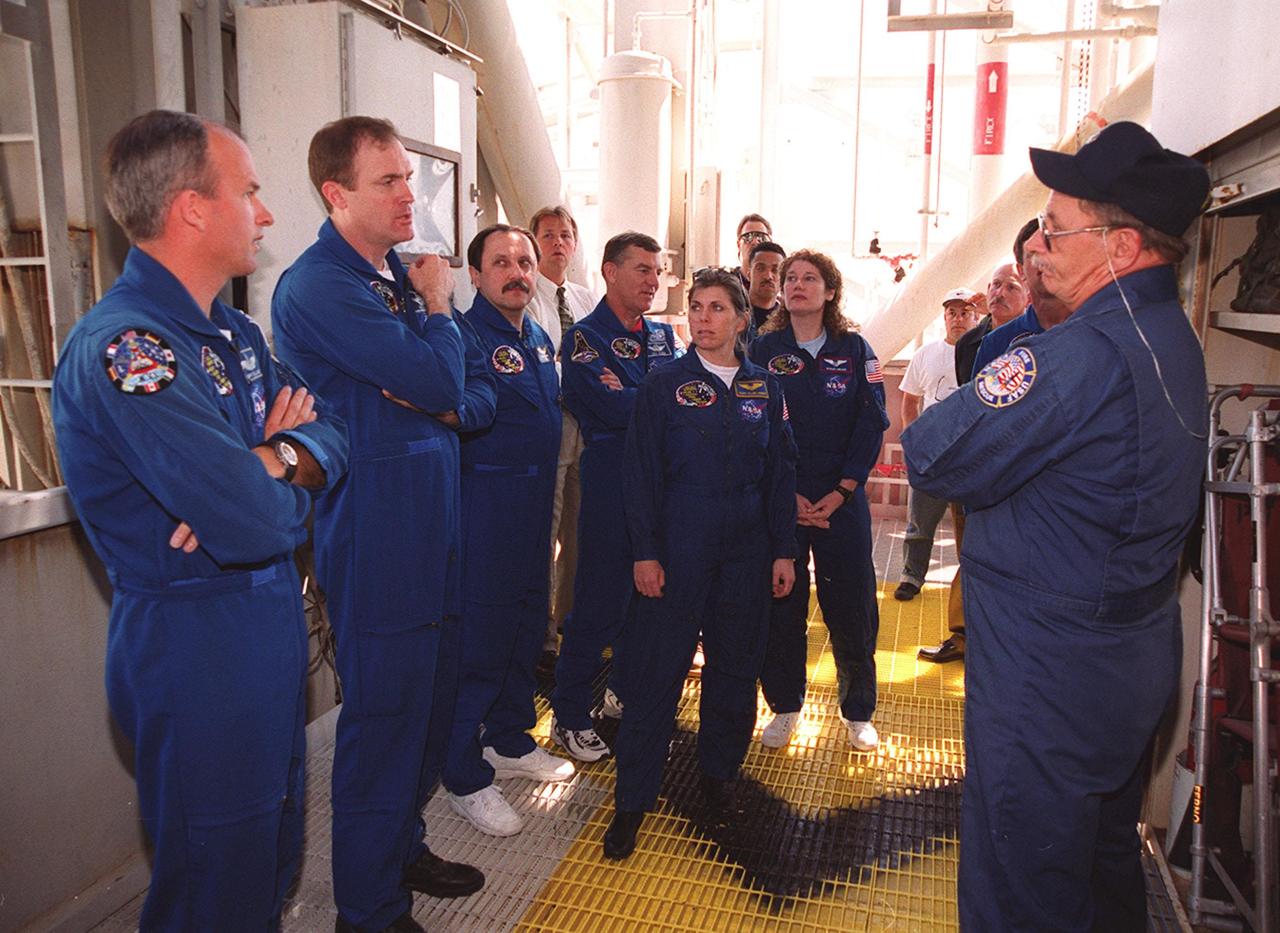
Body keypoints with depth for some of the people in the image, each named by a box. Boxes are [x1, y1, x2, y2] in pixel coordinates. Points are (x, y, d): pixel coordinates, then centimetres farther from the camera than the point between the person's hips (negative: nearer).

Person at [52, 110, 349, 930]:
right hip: (197, 654, -8)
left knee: (276, 856, 25)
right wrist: (281, 473, -8)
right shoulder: (122, 351, -24)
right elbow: (258, 523, -31)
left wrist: (274, 461, -17)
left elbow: (330, 430, 5)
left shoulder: (234, 334, 7)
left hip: (270, 624, 9)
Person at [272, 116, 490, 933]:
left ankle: (404, 850, 40)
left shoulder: (400, 275, 14)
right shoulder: (319, 286, -15)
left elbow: (477, 391, 13)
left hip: (432, 528, 9)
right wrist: (438, 307, -6)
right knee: (384, 719, 2)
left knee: (434, 703, 19)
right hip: (377, 537, -9)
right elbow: (437, 377, -24)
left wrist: (447, 405, -9)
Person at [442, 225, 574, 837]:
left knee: (527, 628, 17)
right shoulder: (465, 336, -12)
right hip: (483, 511, -8)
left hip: (533, 510, 9)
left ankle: (511, 741, 36)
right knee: (479, 640, -1)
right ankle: (465, 778, 14)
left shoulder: (539, 339, 14)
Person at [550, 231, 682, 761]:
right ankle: (569, 717, 15)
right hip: (612, 484, -6)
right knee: (600, 604, -1)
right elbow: (618, 409, -19)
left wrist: (635, 396, -14)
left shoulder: (662, 335, 16)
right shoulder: (585, 338, -6)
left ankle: (626, 691, 34)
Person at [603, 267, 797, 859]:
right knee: (657, 671, 0)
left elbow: (780, 472, 10)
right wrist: (644, 552, -9)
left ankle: (718, 772, 34)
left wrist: (784, 550, 6)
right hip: (678, 549, -3)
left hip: (747, 551, 3)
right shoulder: (664, 386, -1)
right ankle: (632, 800, 13)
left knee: (734, 666, 12)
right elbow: (642, 473, -3)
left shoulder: (765, 388, 8)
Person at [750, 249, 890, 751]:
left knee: (852, 606, 4)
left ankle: (858, 711, 22)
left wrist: (841, 492, -9)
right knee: (780, 604, 6)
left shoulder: (855, 350, 4)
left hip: (842, 500, 0)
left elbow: (871, 423, -1)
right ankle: (784, 706, 23)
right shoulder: (763, 350, 3)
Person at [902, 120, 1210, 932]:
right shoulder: (1175, 339, 5)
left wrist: (909, 419, -5)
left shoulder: (1083, 355, -27)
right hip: (1137, 659, 10)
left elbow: (939, 459, -25)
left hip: (1046, 676, -10)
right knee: (1107, 857, 29)